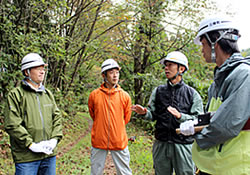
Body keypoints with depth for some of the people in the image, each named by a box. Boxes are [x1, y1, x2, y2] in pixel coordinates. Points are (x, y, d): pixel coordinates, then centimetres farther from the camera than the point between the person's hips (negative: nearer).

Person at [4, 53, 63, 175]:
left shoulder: (48, 94, 14)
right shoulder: (16, 95, -6)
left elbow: (57, 117, 13)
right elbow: (12, 125, -13)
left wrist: (54, 139, -2)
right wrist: (31, 145, -17)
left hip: (49, 155, 6)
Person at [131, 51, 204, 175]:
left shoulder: (192, 94, -2)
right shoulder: (158, 91, 8)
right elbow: (153, 115, 8)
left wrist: (180, 116, -24)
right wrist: (144, 113, -13)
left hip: (183, 145, -3)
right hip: (161, 144, 3)